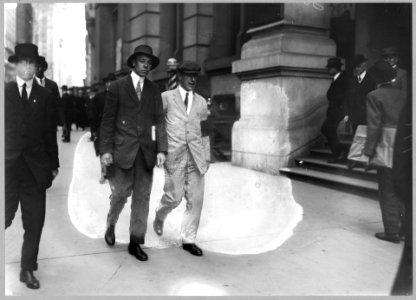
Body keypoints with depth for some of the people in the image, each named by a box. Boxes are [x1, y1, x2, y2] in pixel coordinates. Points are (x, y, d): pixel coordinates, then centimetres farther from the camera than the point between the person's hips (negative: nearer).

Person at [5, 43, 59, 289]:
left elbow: (50, 133, 7)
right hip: (9, 165, -1)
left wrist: (54, 164, 6)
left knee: (35, 221, 5)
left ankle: (28, 269, 20)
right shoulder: (5, 92, 4)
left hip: (36, 167, 1)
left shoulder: (45, 96, 7)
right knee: (5, 216, -2)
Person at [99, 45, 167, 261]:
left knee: (142, 197, 4)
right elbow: (108, 120, -1)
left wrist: (161, 149, -2)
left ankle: (135, 242, 15)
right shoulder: (117, 87, 2)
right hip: (122, 149, -3)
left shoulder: (154, 90, 11)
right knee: (120, 193, 2)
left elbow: (159, 121, 8)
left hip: (147, 150, 3)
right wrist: (105, 149, -9)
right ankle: (111, 225, 33)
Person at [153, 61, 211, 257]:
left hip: (196, 155, 3)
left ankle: (188, 240, 13)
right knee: (174, 197, -3)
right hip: (174, 154, -3)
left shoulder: (201, 102, 13)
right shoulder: (166, 97, 3)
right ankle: (159, 217, 31)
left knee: (195, 199, 0)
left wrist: (207, 157, 15)